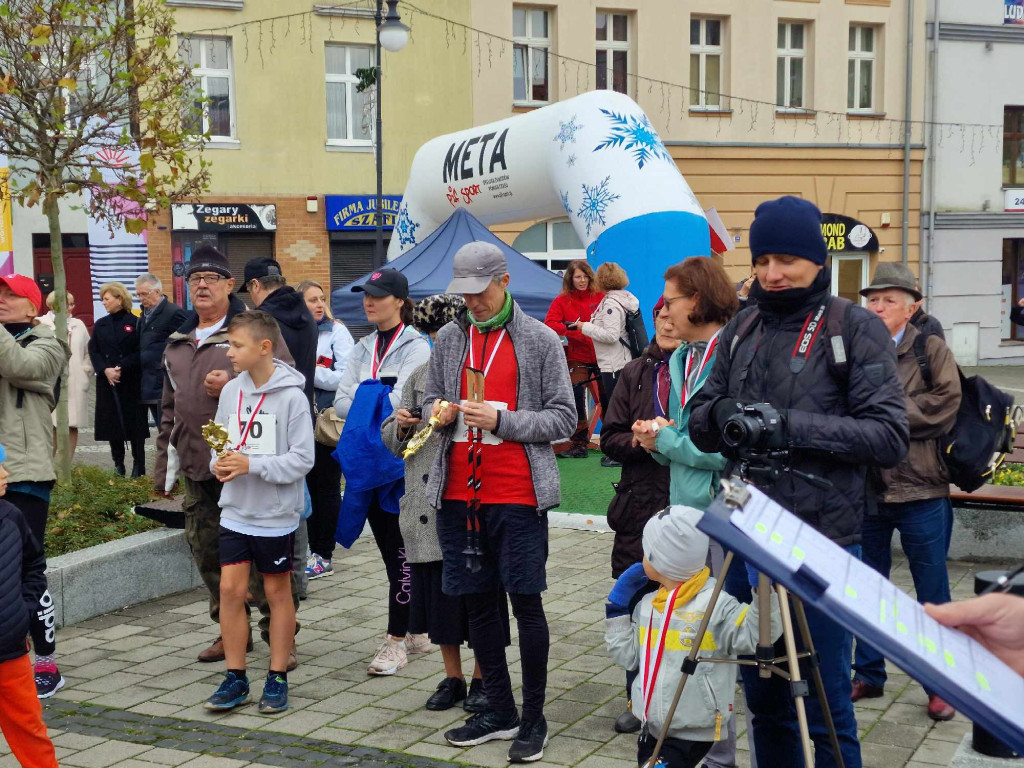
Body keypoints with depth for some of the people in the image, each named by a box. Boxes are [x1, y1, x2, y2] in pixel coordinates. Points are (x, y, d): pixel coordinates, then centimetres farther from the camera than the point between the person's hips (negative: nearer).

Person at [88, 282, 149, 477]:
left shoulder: (134, 323, -3)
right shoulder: (100, 325, 10)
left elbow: (139, 352, -8)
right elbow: (93, 351, 5)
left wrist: (121, 368, -16)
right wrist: (105, 370, -11)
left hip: (131, 381, -4)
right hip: (107, 381, 4)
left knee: (134, 422, -2)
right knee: (111, 422, 5)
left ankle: (138, 466, 5)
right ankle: (118, 464, 14)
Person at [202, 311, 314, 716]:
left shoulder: (291, 396, -15)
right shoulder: (231, 390, 1)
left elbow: (302, 459, -15)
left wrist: (251, 464, -21)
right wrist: (220, 463, -10)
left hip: (275, 514, -4)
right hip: (235, 511, 4)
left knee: (277, 592, 9)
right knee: (230, 589, 3)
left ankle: (277, 679, 20)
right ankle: (235, 678, 15)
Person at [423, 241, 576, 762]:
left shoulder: (541, 340, -2)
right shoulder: (449, 338, 10)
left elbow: (563, 418, -3)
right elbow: (431, 397, 20)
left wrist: (502, 420, -15)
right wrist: (438, 410, -3)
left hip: (518, 493, -4)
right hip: (458, 490, 5)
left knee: (525, 602, -1)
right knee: (477, 601, 11)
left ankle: (534, 718, 13)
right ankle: (500, 712, 25)